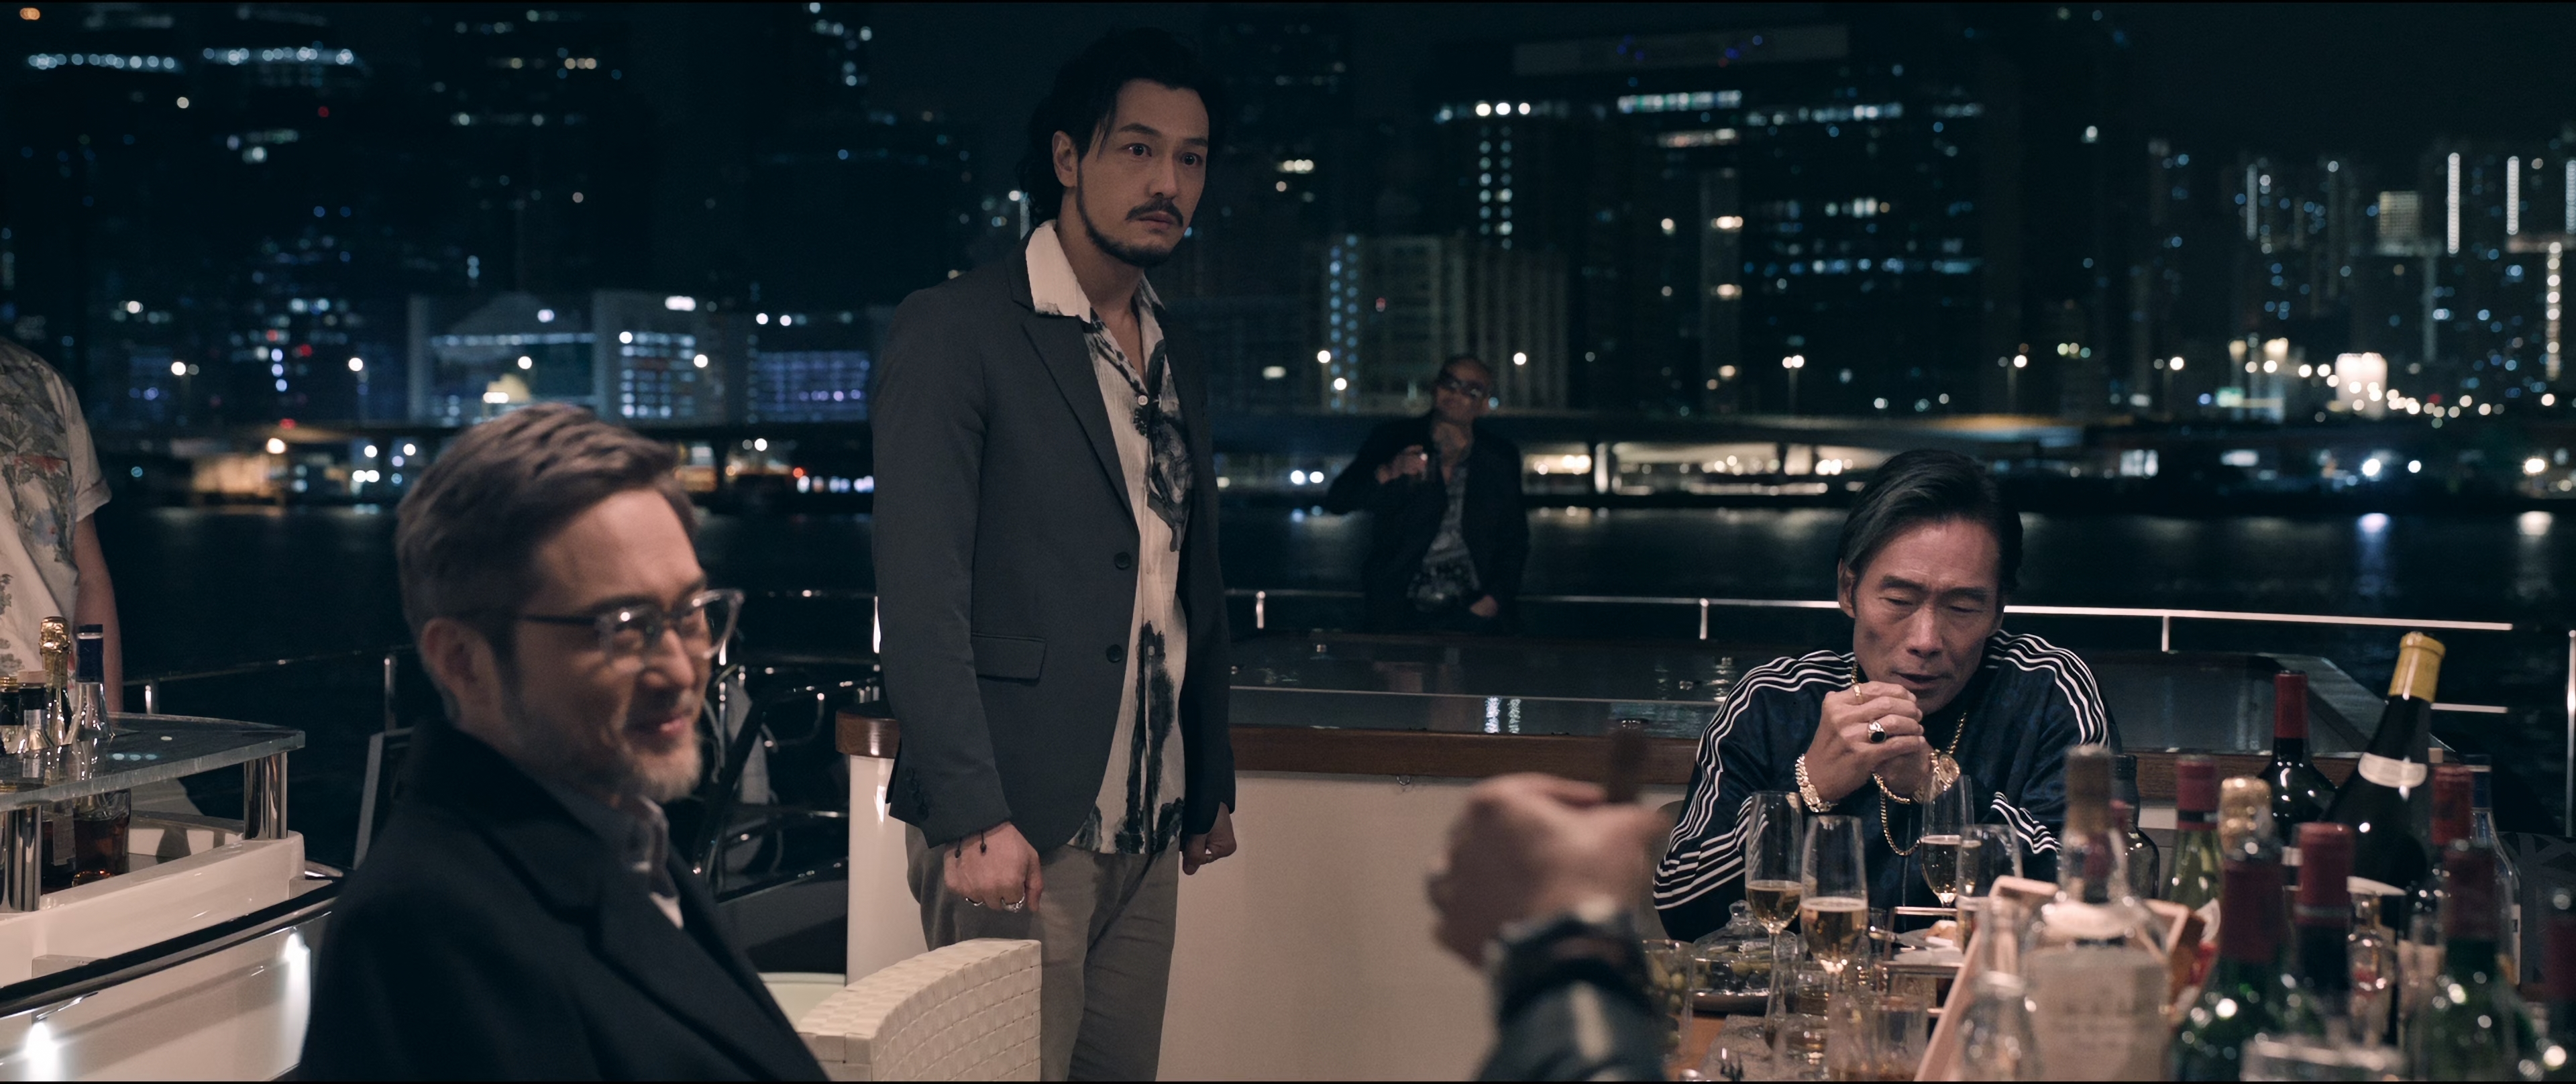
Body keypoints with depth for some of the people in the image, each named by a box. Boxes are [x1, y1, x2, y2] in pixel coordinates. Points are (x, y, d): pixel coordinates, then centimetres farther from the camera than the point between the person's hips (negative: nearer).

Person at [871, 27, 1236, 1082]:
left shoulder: (1178, 360, 16)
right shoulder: (954, 331, -7)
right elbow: (919, 592, -14)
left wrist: (1212, 784, 21)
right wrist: (975, 819, -21)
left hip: (1147, 829, 7)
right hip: (1015, 829, -6)